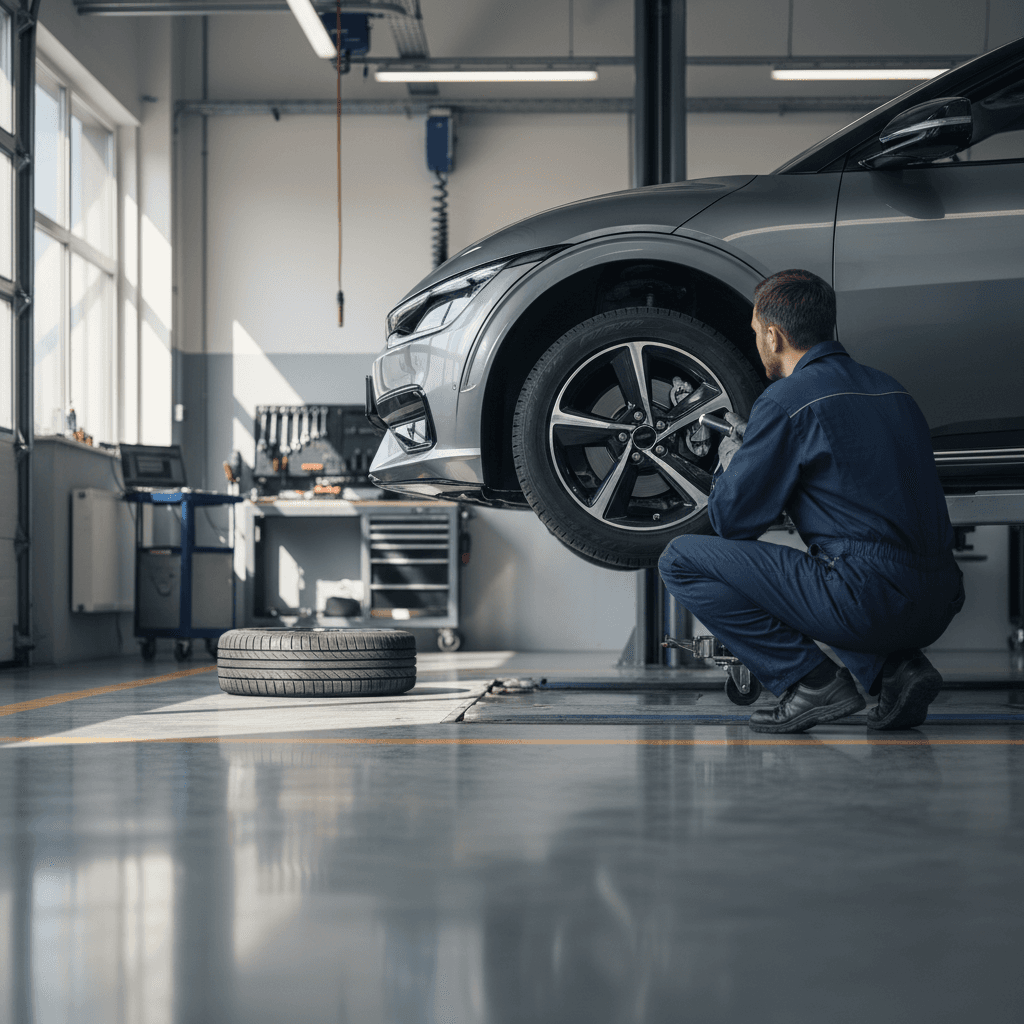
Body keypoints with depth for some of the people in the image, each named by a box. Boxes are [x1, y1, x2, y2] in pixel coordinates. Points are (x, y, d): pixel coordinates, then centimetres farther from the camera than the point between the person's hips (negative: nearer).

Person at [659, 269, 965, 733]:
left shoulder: (787, 400, -6)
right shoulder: (890, 388, 17)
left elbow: (732, 520, 0)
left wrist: (729, 462, 22)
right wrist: (753, 442, 36)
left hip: (870, 601, -8)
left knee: (682, 560, 1)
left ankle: (811, 680, -4)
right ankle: (894, 667, 14)